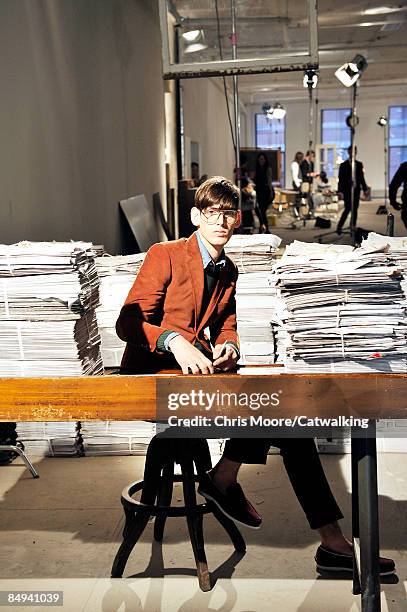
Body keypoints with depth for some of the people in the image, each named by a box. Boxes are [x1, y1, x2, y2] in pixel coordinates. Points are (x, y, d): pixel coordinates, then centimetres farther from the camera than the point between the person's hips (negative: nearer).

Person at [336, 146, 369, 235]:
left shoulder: (359, 164, 10)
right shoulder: (343, 165, 1)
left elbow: (361, 178, 13)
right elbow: (340, 179, -1)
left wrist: (365, 189, 7)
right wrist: (340, 191, -8)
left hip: (356, 190, 4)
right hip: (347, 190, -4)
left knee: (355, 209, 5)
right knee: (348, 208, -13)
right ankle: (339, 227, -4)